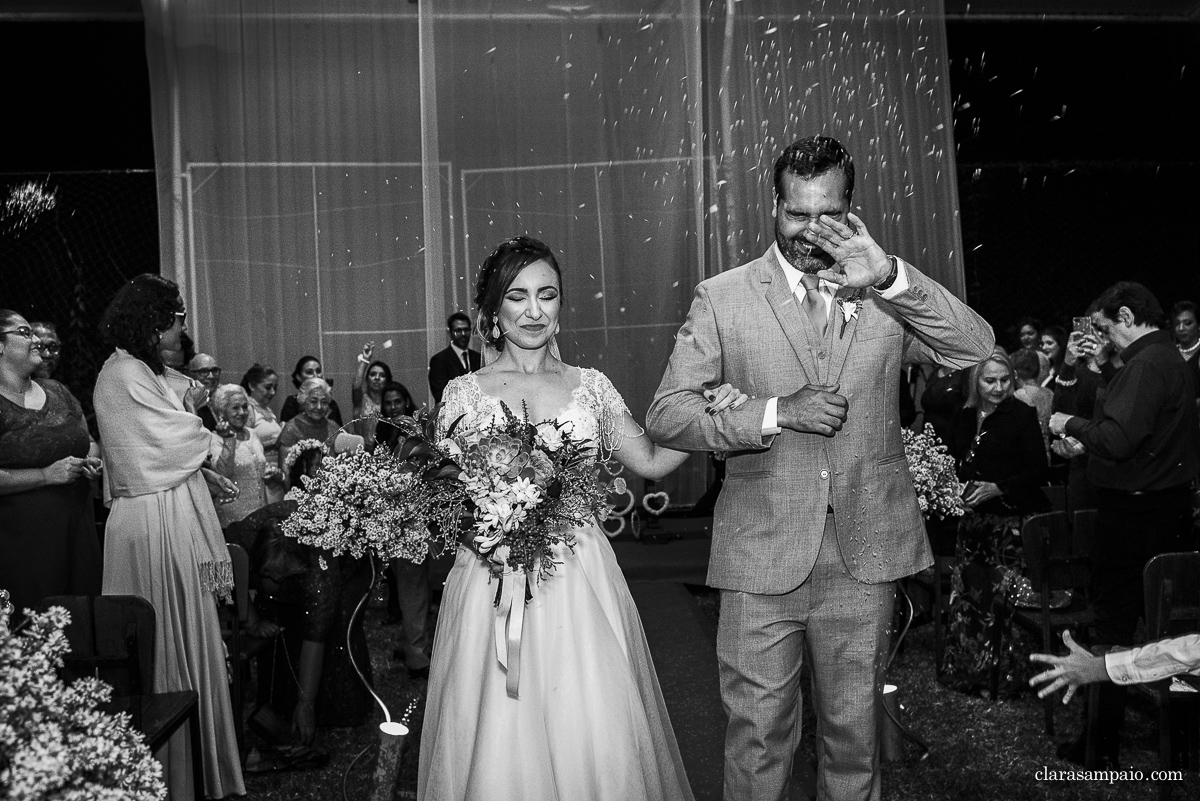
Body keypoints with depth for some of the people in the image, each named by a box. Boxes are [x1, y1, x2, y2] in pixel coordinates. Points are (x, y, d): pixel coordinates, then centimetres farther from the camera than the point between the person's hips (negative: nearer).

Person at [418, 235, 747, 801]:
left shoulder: (590, 386, 9)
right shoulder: (464, 393, 4)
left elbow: (651, 461, 10)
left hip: (581, 588, 2)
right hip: (494, 588, -1)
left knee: (595, 740, 1)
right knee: (501, 748, 1)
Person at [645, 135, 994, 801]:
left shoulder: (889, 292, 5)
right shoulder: (722, 297, 0)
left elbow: (978, 351, -9)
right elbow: (665, 415, -4)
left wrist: (887, 275, -21)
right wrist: (776, 413, -17)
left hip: (865, 552, 2)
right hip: (763, 556, -1)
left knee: (855, 731, 16)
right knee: (758, 737, 7)